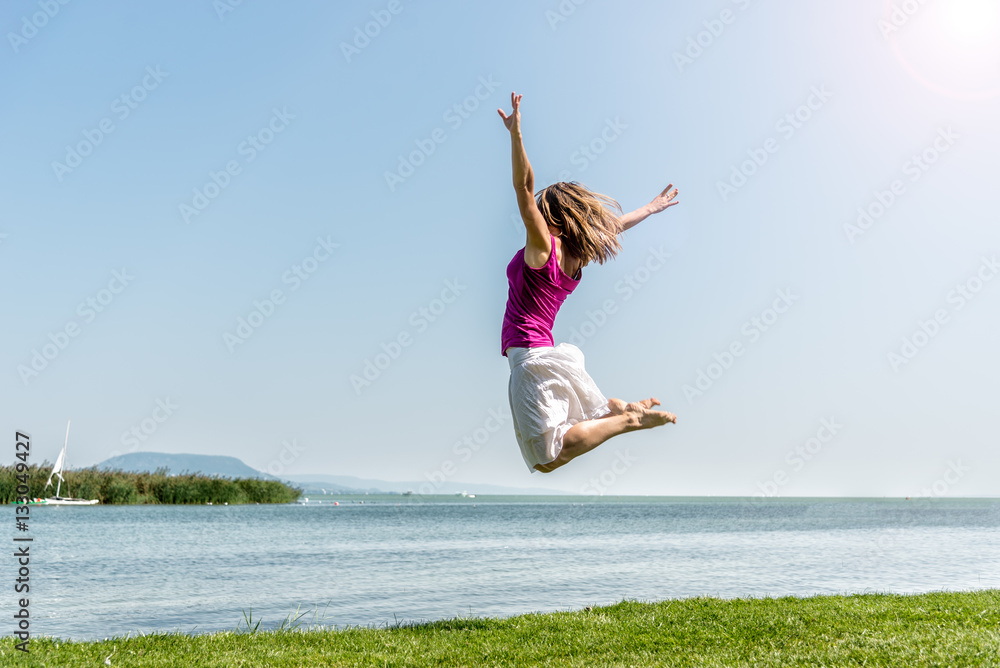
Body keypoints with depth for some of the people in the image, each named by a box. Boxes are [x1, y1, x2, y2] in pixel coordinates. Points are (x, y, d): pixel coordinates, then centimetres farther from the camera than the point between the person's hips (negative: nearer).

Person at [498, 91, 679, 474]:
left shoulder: (544, 244, -9)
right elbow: (615, 225, 26)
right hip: (550, 352, 9)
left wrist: (515, 133, -24)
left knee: (548, 460, -12)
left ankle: (628, 418, -14)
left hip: (530, 356, -9)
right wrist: (652, 208, 40)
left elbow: (524, 185, -19)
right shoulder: (578, 256, 11)